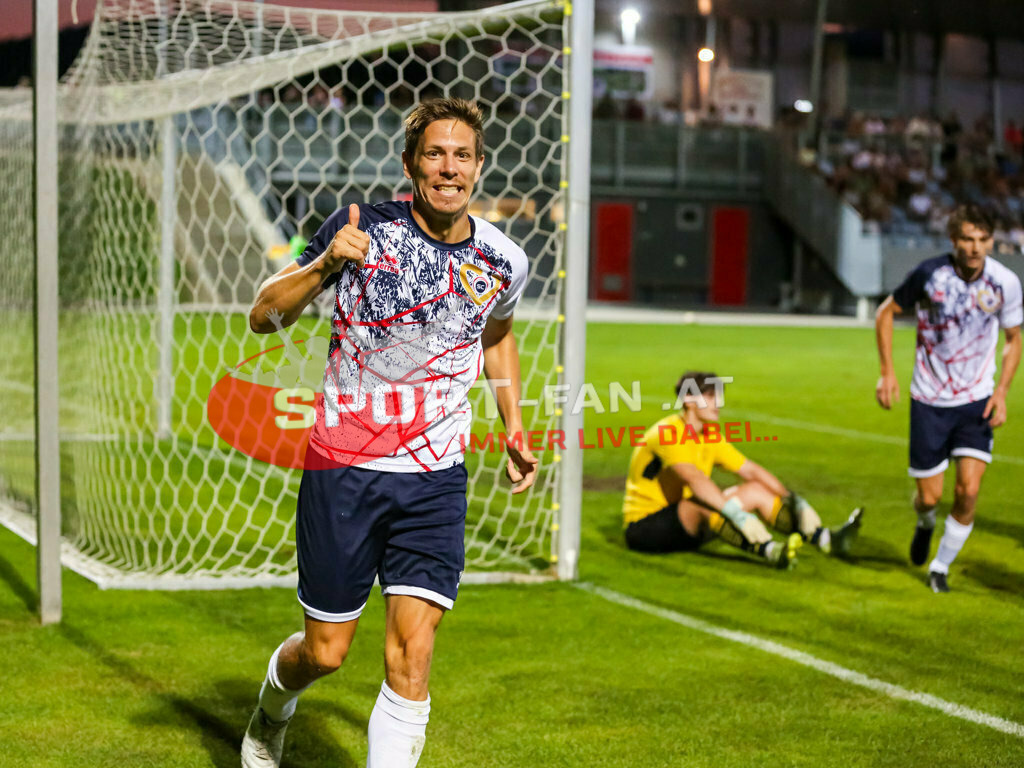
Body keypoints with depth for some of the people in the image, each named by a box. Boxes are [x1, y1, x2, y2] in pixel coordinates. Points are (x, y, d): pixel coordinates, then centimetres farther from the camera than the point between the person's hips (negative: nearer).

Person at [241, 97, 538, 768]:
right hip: (343, 467, -2)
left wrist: (515, 429, 19)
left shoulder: (502, 262, 2)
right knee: (326, 651, 8)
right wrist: (325, 265, -27)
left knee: (412, 656, -10)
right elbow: (264, 317, -10)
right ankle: (273, 709, 43)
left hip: (436, 479, 2)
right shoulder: (364, 228, -9)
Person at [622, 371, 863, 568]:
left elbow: (751, 470, 12)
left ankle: (826, 539, -15)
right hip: (644, 527, -9)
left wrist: (789, 498, 1)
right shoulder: (669, 433, -20)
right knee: (705, 502, -37)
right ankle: (770, 551, -59)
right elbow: (694, 478, -36)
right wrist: (734, 511, -46)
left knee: (756, 491, -1)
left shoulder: (710, 437, 9)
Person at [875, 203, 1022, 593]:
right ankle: (925, 523, 41)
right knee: (930, 496, 2)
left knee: (968, 491, -12)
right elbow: (886, 312, 1)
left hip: (977, 400, 1)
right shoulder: (929, 274, -15)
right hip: (929, 400, -1)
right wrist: (887, 371, -7)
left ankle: (940, 566, 12)